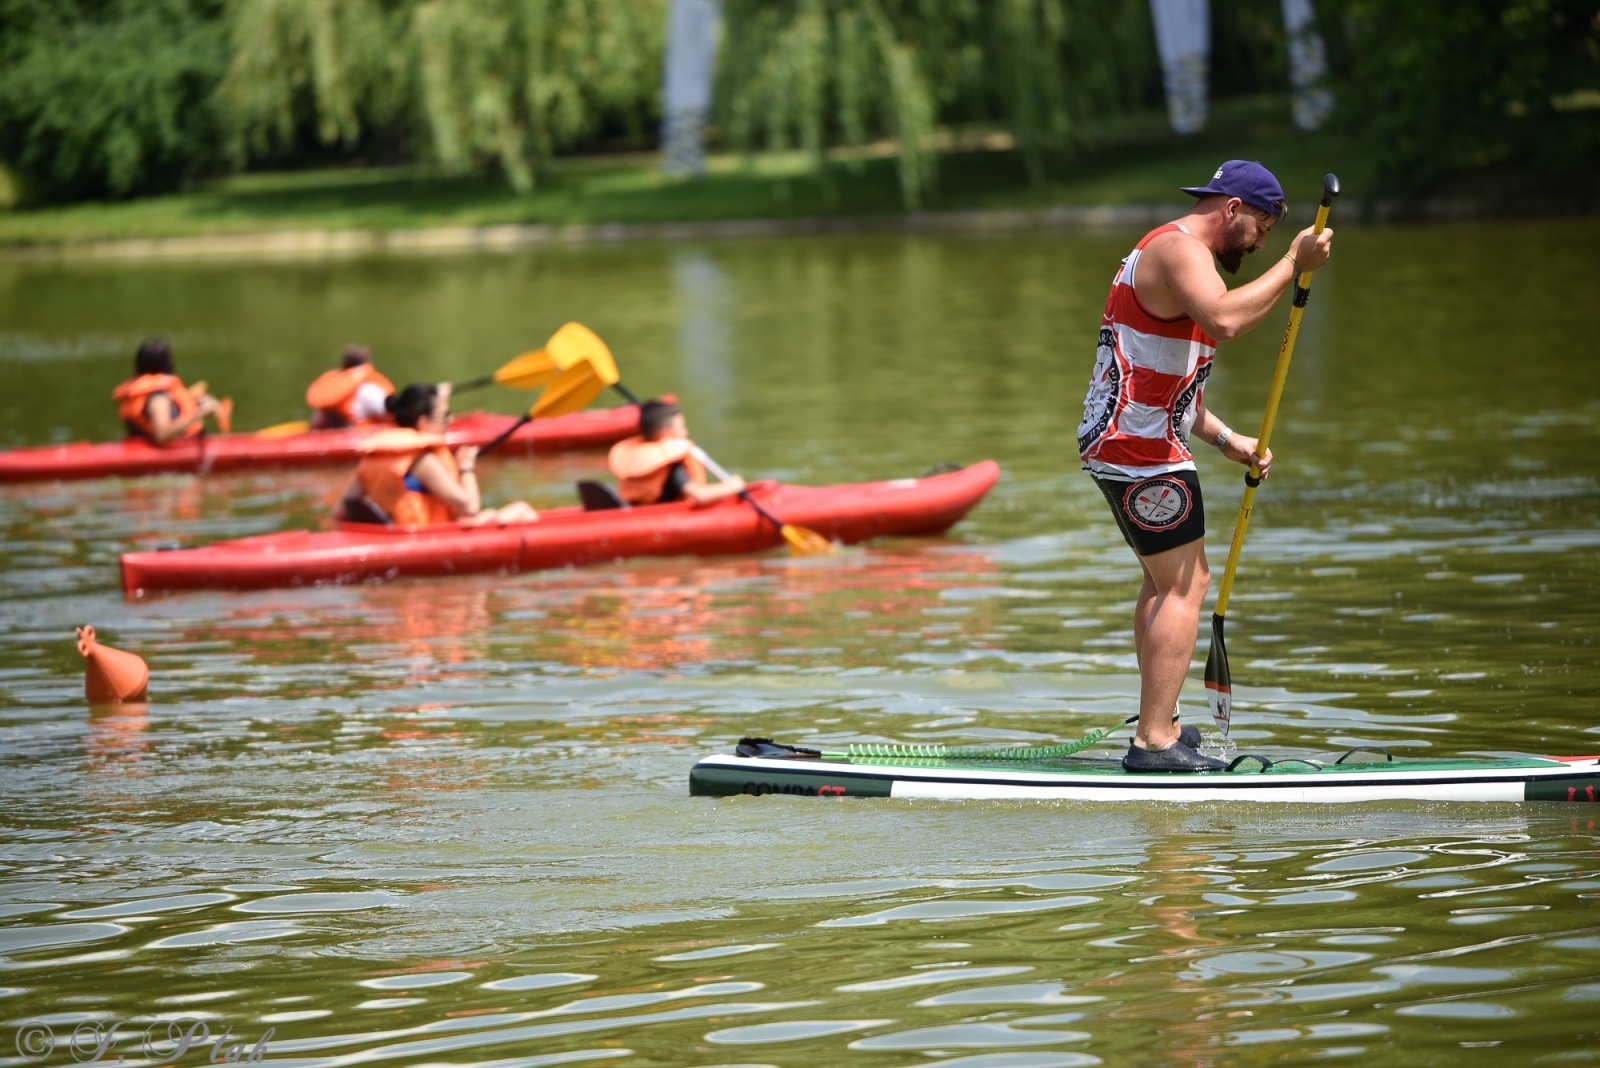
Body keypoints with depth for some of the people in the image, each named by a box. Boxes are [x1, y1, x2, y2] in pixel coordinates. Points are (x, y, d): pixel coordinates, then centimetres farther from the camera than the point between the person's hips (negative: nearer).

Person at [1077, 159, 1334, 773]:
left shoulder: (1173, 252, 22)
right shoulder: (1179, 249, -12)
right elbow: (1225, 320, -33)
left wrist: (1224, 438, 13)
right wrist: (1293, 263, -25)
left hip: (1123, 444, 11)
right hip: (1142, 450, -11)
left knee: (1166, 581, 21)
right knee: (1183, 585, -11)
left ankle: (1157, 725, 27)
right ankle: (1155, 742, -15)